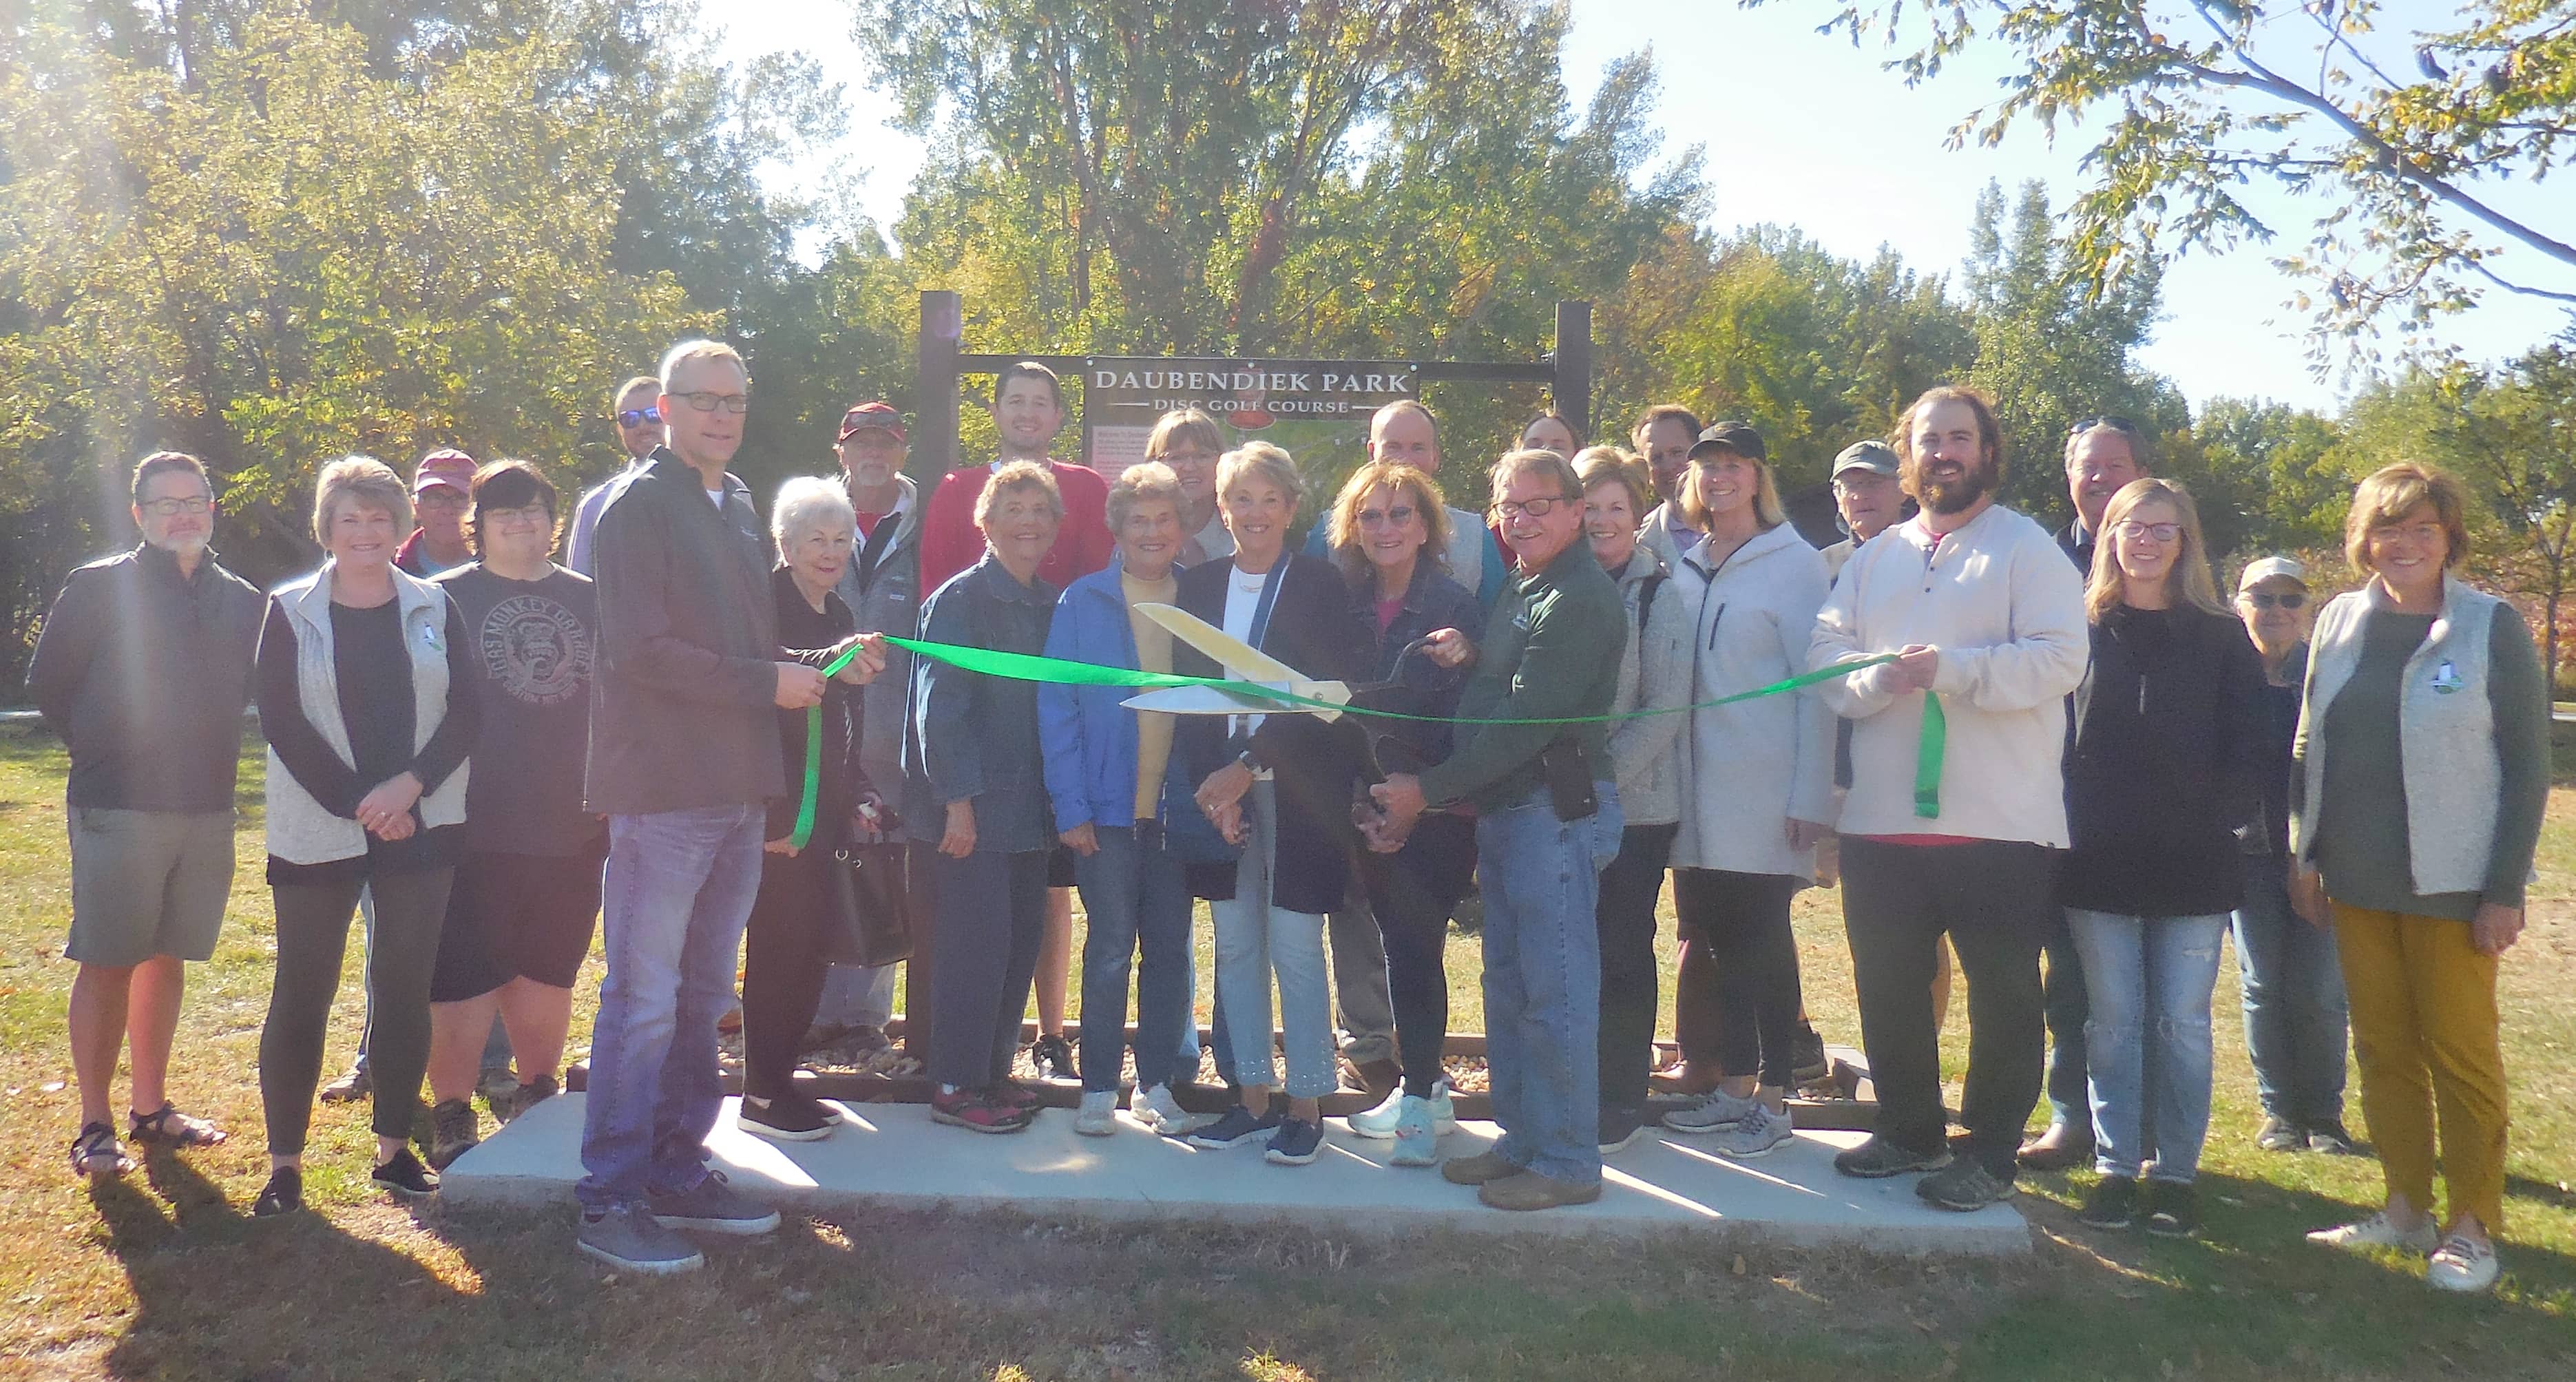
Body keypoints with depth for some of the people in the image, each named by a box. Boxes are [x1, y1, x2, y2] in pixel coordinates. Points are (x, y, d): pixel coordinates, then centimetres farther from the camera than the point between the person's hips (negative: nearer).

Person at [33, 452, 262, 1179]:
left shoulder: (242, 602, 8)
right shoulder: (99, 586, -3)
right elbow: (48, 682, 1)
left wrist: (212, 759, 9)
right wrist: (98, 748, 0)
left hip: (206, 811, 4)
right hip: (116, 809, -4)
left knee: (166, 959, 13)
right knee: (106, 964, -1)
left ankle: (151, 1108, 23)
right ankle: (94, 1127, 7)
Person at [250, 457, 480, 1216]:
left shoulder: (433, 607, 7)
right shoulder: (291, 611, 2)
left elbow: (464, 713, 2)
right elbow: (282, 722, -5)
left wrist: (409, 786, -13)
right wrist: (358, 803, -12)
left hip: (421, 825, 2)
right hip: (317, 831, -2)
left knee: (406, 984, 6)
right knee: (303, 990, 0)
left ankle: (395, 1147, 17)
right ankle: (284, 1162, 10)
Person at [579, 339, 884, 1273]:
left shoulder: (739, 510, 18)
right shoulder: (640, 506, -7)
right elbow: (640, 650, -17)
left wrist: (825, 664, 5)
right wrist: (769, 682, -14)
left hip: (737, 792, 8)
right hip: (663, 791, -8)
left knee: (703, 995, 14)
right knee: (643, 1001, -4)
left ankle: (677, 1172, 26)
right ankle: (610, 1202, 6)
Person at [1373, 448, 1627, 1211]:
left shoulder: (1579, 600, -13)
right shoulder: (1521, 590, 18)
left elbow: (1524, 722, -19)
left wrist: (1427, 789, -16)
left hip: (1556, 809, -10)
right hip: (1506, 808, 10)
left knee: (1554, 991, -4)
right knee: (1507, 986, 14)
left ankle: (1567, 1162, 6)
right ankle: (1522, 1141, 24)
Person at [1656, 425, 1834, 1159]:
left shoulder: (1794, 563, -3)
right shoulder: (1683, 566, 12)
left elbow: (1814, 684, -7)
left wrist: (1810, 795, -12)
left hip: (1765, 789, -5)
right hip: (1698, 788, 5)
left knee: (1763, 938, 0)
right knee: (1716, 933, 10)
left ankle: (1773, 1097, 11)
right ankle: (1733, 1086, 21)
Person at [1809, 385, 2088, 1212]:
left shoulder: (2028, 549, 1)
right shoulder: (1875, 558, 16)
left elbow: (2059, 660, -12)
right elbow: (1827, 653, 5)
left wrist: (1948, 669, -21)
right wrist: (1880, 674, -15)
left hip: (1999, 824, -5)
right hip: (1883, 818, 5)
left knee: (2003, 994, 4)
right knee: (1887, 986, 13)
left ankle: (1990, 1157, 17)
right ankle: (1910, 1131, 31)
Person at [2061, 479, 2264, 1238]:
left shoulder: (2221, 636, 5)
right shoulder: (2081, 630, 5)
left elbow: (2244, 748, 3)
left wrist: (2221, 821, -8)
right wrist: (2070, 826, -4)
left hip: (2194, 862, 0)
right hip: (2100, 862, 0)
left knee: (2181, 1023, 5)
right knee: (2114, 1021, 6)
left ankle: (2175, 1172, 15)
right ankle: (2115, 1167, 14)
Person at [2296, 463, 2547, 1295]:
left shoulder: (2492, 628, -6)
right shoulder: (2340, 623, 6)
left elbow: (2527, 766, -6)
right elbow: (2308, 747, 11)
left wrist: (2505, 891, -10)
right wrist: (2305, 855, 7)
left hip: (2450, 883, -4)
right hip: (2356, 881, 4)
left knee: (2460, 1053, 4)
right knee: (2383, 1046, 11)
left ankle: (2473, 1227, 16)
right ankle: (2406, 1210, 23)